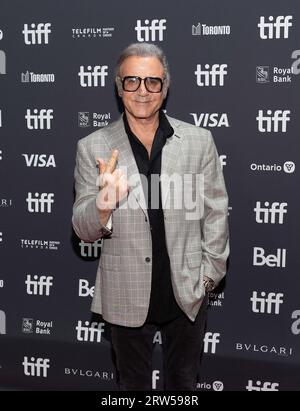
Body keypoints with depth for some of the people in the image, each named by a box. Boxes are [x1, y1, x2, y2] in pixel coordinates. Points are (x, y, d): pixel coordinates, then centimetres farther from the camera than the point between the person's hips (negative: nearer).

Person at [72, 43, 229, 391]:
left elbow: (215, 212, 2)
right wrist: (104, 205, -28)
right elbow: (83, 230, -7)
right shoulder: (93, 148, -7)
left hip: (187, 293, 1)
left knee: (183, 382, 22)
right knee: (133, 383, 21)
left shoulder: (199, 141, -4)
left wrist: (210, 272, -1)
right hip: (126, 296, 0)